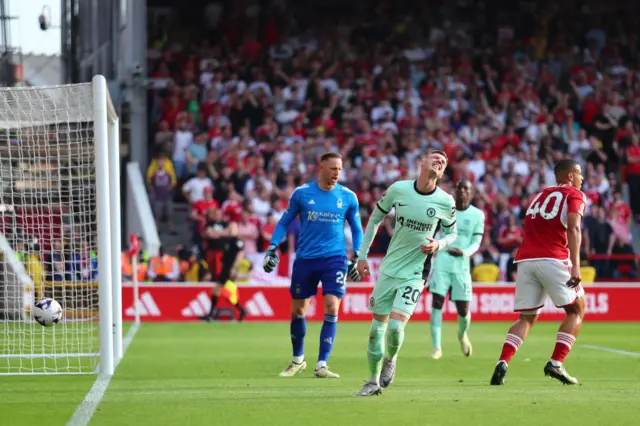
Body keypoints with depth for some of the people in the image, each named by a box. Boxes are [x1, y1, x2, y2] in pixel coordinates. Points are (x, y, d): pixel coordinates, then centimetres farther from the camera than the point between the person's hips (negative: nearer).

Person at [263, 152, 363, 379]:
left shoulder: (348, 197, 1)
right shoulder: (301, 193, -1)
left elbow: (357, 229, 13)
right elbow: (284, 222, 9)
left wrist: (358, 258, 4)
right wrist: (272, 248, -2)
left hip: (335, 259, -1)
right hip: (305, 259, 1)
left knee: (331, 308, -14)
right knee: (297, 310, 8)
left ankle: (322, 365, -9)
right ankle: (298, 360, 30)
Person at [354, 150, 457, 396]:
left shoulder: (445, 202, -7)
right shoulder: (398, 189, -6)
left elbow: (452, 233, 9)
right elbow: (375, 218, 8)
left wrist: (438, 245, -14)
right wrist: (363, 255, 7)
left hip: (415, 272, -2)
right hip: (389, 268, 2)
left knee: (396, 325, -16)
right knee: (377, 326, 4)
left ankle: (390, 360, 16)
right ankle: (374, 381, 21)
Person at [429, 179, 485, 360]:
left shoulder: (477, 215, 4)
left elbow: (476, 243, -1)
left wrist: (464, 252, -20)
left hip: (462, 266, 0)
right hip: (442, 263, 0)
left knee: (463, 309, -1)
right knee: (436, 303, -11)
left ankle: (462, 335, 33)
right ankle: (437, 347, -5)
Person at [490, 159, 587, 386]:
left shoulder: (539, 196, 26)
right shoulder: (574, 195, 5)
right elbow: (573, 229, -9)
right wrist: (575, 266, -17)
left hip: (525, 259, 6)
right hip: (553, 259, -6)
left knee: (527, 318, 15)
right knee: (576, 310, 10)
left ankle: (502, 363, -5)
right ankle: (556, 363, -4)